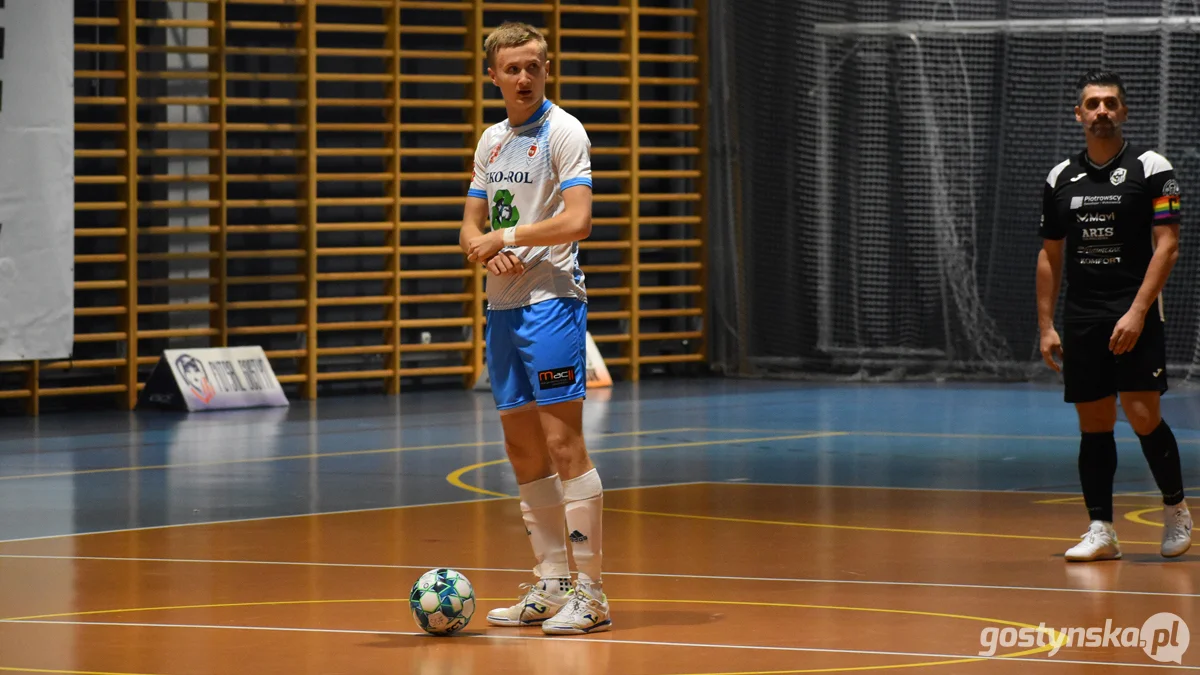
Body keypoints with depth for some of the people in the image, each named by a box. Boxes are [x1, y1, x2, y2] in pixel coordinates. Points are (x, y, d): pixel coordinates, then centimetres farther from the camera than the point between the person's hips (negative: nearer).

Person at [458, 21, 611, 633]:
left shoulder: (563, 132, -7)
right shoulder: (491, 140, 16)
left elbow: (577, 221, -18)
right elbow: (471, 226, 19)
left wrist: (508, 236, -10)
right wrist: (485, 250, -3)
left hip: (550, 301, -8)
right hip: (502, 306, 8)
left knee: (562, 442, -11)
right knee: (523, 450, 9)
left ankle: (590, 590, -9)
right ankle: (551, 583, 16)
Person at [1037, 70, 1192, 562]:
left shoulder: (1151, 169, -3)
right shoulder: (1061, 179, 11)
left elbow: (1167, 245, -8)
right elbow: (1050, 256, 15)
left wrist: (1137, 312, -16)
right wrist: (1046, 326, 9)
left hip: (1135, 317, -4)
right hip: (1081, 319, 4)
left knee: (1142, 415, -11)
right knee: (1093, 424, 3)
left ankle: (1176, 508, 10)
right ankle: (1101, 530, 6)